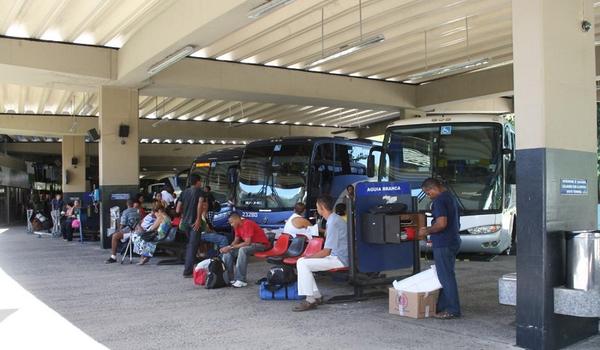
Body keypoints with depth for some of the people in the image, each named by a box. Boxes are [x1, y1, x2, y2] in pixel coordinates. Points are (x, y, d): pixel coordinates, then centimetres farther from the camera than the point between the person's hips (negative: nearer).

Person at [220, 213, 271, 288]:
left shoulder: (247, 224, -24)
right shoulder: (237, 226, 2)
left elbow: (247, 243, -30)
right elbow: (236, 241, 7)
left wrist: (230, 247, -28)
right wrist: (228, 247, -13)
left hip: (261, 244, -9)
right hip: (249, 244, 9)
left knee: (242, 250, -37)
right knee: (228, 252, -2)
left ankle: (241, 280, -34)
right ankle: (228, 278, -1)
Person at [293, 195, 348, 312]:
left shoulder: (333, 222, -21)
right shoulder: (334, 219, 10)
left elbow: (326, 252, -20)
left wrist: (308, 257, -8)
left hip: (339, 259, -10)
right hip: (336, 255, 10)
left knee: (303, 264, -18)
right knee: (301, 261, 6)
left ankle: (310, 301, -14)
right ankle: (316, 296, 7)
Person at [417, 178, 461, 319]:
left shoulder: (439, 201, -16)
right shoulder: (451, 197, 17)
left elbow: (441, 223, -26)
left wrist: (426, 232, -11)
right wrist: (429, 230, 21)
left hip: (443, 245, -11)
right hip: (453, 241, 11)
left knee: (446, 277, -3)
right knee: (446, 275, 14)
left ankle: (453, 310, 2)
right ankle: (442, 307, 21)